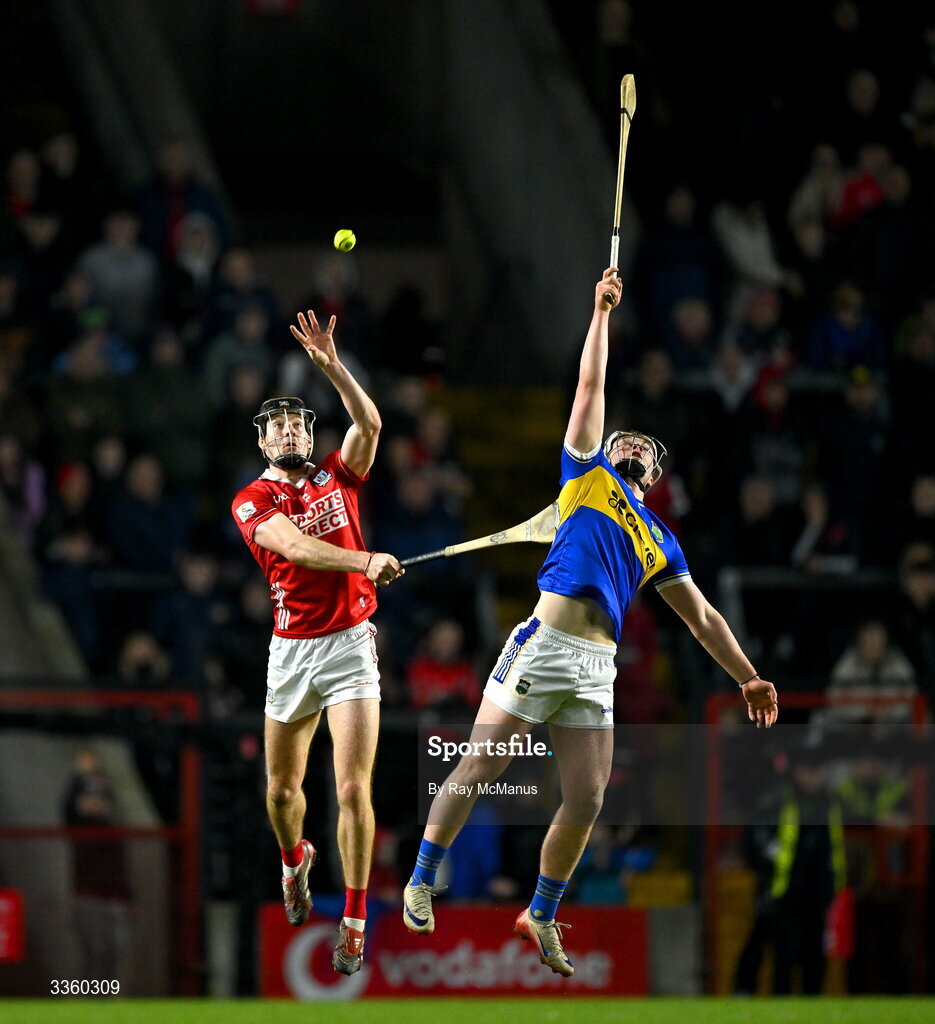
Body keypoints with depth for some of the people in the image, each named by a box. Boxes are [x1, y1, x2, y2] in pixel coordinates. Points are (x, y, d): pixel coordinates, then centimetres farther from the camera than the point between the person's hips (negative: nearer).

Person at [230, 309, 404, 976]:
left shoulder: (338, 477, 9)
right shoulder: (252, 502, 1)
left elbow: (370, 425, -10)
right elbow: (294, 545, -19)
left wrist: (331, 365, -22)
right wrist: (364, 561, -34)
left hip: (350, 643, -1)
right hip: (291, 651, 1)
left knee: (353, 789, -11)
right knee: (283, 788, 11)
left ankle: (355, 923, -5)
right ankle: (294, 861, 45)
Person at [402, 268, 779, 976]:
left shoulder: (660, 540, 25)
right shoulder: (588, 478, 15)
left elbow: (701, 617, 29)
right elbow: (591, 386, 14)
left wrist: (747, 676, 25)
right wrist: (602, 311, 15)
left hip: (596, 670, 4)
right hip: (545, 645, -4)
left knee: (586, 801, -1)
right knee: (480, 767, -6)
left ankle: (543, 916, 15)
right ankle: (422, 881, 6)